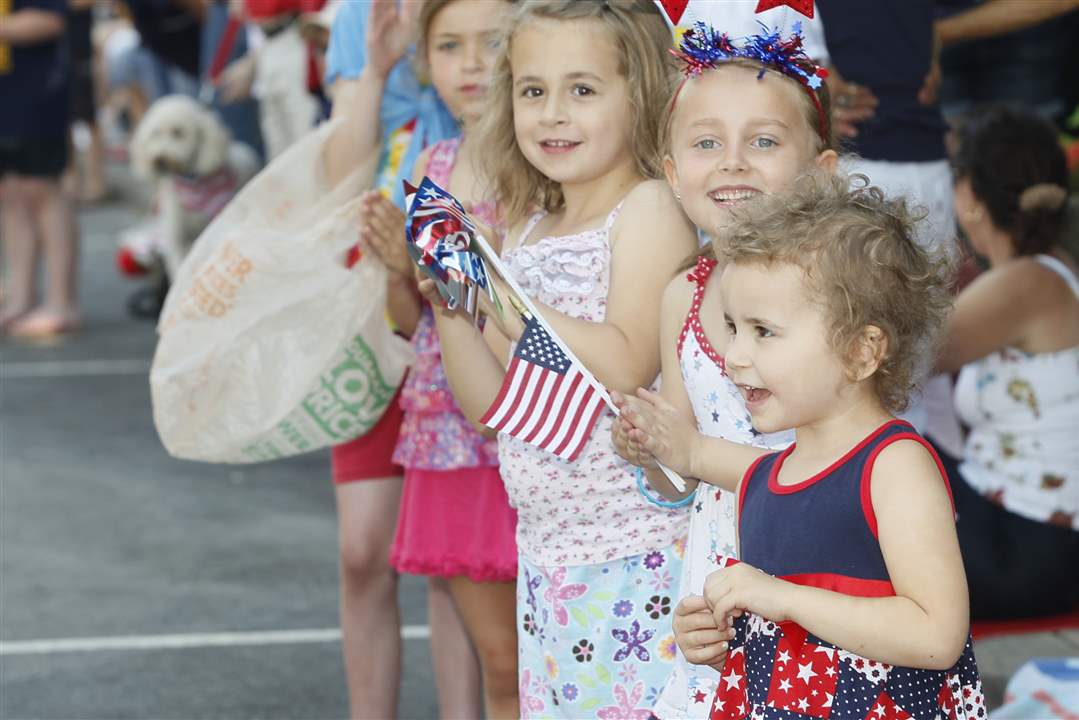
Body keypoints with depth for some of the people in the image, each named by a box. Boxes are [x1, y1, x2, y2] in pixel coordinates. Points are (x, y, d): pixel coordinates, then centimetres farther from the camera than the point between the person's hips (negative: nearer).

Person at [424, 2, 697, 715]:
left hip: (637, 554, -7)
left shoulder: (649, 208, -9)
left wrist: (504, 298, -19)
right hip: (546, 549, 7)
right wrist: (449, 301, -2)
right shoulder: (528, 231, 12)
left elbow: (627, 366, -21)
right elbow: (491, 405, 12)